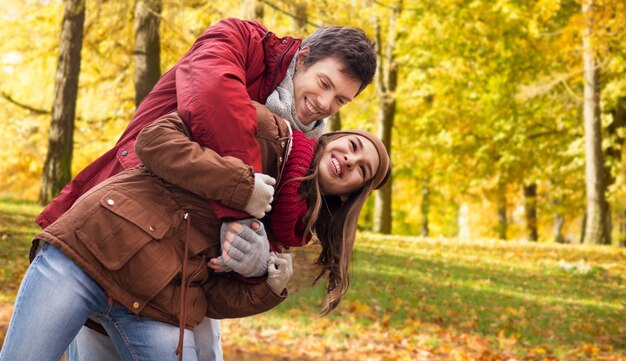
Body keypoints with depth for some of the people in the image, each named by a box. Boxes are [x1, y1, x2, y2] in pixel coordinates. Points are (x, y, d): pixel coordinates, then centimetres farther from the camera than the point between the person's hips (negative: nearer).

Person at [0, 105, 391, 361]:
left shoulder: (286, 231, 15)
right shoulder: (265, 133, 3)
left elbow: (213, 297, 8)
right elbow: (156, 138, -7)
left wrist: (270, 289, -9)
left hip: (158, 308, 4)